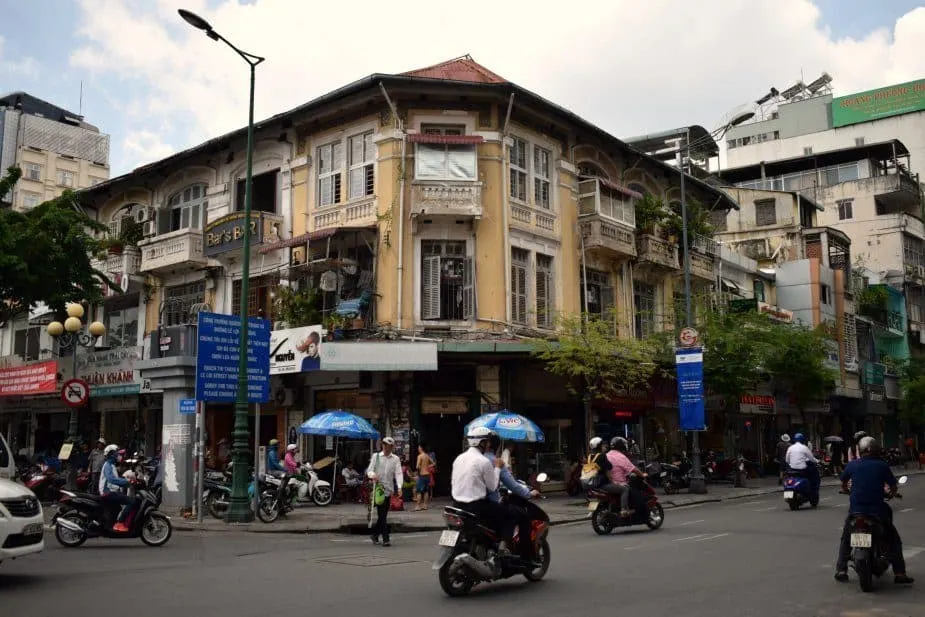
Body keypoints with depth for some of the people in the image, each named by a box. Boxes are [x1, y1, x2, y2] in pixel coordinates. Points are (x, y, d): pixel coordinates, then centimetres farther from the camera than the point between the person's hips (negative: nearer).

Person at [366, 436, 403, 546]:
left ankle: (375, 534, 28)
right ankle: (385, 539, -9)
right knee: (382, 515, -9)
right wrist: (373, 475, -22)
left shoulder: (395, 459, 10)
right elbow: (369, 470, 3)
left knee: (383, 514, 10)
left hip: (389, 489, 3)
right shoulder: (376, 456, 7)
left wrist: (399, 487, -16)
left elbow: (398, 473, -1)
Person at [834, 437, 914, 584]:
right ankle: (899, 573, 8)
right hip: (877, 510, -1)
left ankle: (841, 571, 14)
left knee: (845, 539, 20)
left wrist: (845, 490, 38)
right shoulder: (882, 465, -2)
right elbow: (893, 485, 3)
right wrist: (892, 493, 26)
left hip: (855, 511, 1)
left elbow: (843, 481, 17)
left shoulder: (852, 465, 3)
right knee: (894, 539, 16)